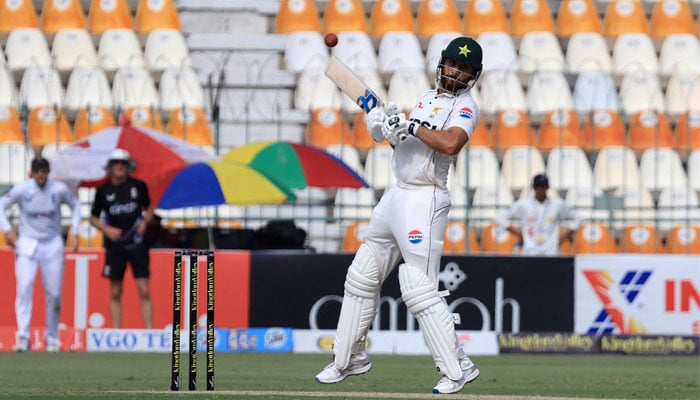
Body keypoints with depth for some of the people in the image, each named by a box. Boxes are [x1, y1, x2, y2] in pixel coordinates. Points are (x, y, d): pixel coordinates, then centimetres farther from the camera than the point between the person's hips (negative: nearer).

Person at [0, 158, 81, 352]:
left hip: (52, 245, 1)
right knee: (24, 287, -18)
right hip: (27, 244, -1)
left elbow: (75, 205, 12)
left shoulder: (59, 189, -5)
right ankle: (23, 337, -23)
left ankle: (52, 338, 16)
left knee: (54, 292, 1)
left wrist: (74, 231, 5)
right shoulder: (21, 189, -8)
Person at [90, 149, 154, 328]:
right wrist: (106, 229, -8)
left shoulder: (139, 186, 3)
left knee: (144, 292, -6)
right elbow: (93, 218, 10)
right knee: (115, 293, 4)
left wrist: (145, 221, -2)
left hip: (137, 244, 0)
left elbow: (148, 207, 18)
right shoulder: (103, 190, 2)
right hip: (115, 245, 0)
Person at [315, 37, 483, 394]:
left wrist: (411, 126, -21)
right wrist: (387, 125, -4)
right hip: (396, 195, 9)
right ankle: (349, 358, 26)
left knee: (420, 289, -14)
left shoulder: (465, 107, -8)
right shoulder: (427, 97, 18)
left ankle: (457, 368, -9)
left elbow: (450, 143, -27)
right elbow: (404, 140, 16)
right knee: (361, 277, 14)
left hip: (425, 200, -9)